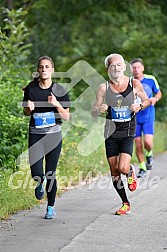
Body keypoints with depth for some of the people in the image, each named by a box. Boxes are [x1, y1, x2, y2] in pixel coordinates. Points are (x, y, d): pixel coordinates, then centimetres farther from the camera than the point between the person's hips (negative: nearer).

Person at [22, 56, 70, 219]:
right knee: (36, 173, -11)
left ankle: (51, 207, 19)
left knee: (50, 173, -1)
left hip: (53, 135, -1)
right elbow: (25, 112, 14)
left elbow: (66, 117, -1)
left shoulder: (60, 91, -3)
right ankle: (40, 183, 28)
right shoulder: (30, 89, 0)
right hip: (35, 135, 1)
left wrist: (57, 104, -18)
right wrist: (29, 108, -9)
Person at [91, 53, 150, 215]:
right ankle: (125, 204, 22)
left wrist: (140, 106, -10)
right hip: (111, 133, 2)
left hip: (127, 132, -2)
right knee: (114, 173, 4)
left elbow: (147, 100, 12)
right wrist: (100, 110, -22)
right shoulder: (103, 88, -2)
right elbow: (93, 114, 1)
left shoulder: (134, 84, -3)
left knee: (123, 168, -19)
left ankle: (131, 172, 19)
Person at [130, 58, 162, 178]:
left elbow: (159, 93, 10)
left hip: (148, 117, -1)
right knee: (138, 145, 2)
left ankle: (149, 154, 19)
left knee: (148, 142, -16)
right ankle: (142, 168, 19)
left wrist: (155, 99, -11)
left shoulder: (151, 80, -5)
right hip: (134, 118, 1)